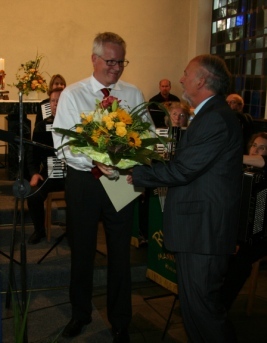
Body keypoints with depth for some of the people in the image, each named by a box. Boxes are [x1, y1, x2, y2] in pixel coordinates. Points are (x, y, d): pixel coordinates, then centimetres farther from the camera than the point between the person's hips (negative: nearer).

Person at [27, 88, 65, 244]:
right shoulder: (42, 126, 9)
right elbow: (32, 152, 10)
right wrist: (34, 173, -6)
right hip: (49, 172, 3)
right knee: (34, 197, -22)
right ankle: (39, 230, 7)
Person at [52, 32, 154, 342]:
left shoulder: (133, 94, 4)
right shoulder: (72, 95, -2)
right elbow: (61, 143, -10)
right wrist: (93, 160, -26)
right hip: (82, 180, -1)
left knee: (120, 253, 9)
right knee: (81, 250, 14)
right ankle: (80, 313, 37)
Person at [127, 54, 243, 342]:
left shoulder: (216, 118, -18)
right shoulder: (210, 115, 16)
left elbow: (181, 170, -22)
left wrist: (135, 173, -11)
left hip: (204, 230, -10)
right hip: (198, 226, 10)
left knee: (201, 305, 0)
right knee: (193, 303, 19)